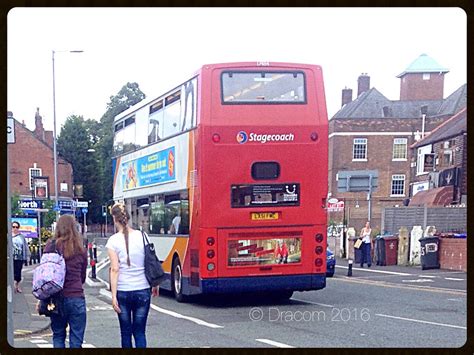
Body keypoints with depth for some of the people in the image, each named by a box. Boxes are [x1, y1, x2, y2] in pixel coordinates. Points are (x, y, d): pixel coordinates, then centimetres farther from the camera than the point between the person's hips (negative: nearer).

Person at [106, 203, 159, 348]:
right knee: (140, 332, 6)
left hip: (123, 291, -1)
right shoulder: (142, 236, -1)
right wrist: (155, 284, 16)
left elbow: (115, 269, -10)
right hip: (143, 290, 2)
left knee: (126, 332, 11)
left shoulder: (113, 241, -7)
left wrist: (113, 296, -9)